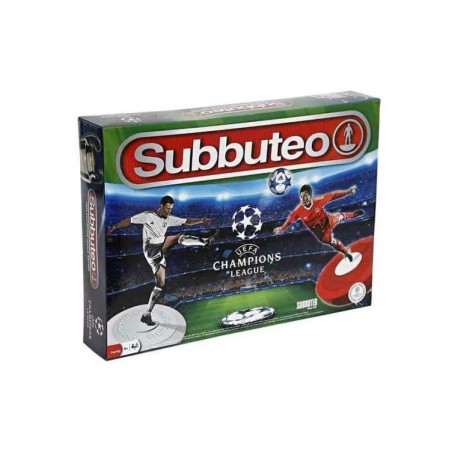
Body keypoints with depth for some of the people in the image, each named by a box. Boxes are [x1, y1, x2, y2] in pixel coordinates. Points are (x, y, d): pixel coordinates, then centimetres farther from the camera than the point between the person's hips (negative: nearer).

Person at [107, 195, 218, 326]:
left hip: (159, 252, 6)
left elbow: (186, 222, 7)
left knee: (160, 283, -1)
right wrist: (114, 227, 6)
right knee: (179, 237, -17)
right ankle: (206, 241, -33)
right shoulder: (148, 215, 0)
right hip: (151, 248, -6)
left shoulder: (169, 219, 13)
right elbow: (129, 221, 6)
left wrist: (201, 220, -7)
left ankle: (146, 315, 1)